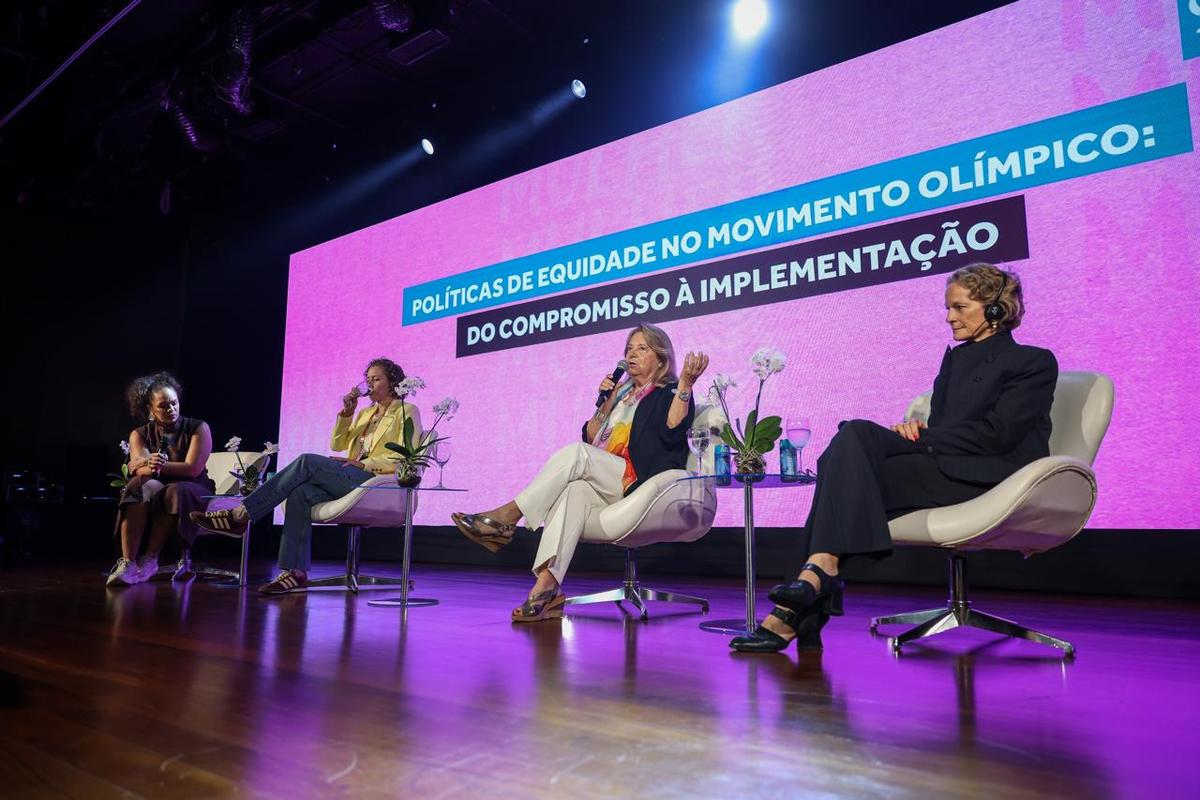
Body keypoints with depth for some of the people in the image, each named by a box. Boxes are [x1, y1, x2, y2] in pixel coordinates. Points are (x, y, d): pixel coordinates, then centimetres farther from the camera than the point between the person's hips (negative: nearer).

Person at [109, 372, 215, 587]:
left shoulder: (198, 428, 0)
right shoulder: (139, 434, 8)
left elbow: (192, 469, -12)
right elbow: (137, 467, -12)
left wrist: (159, 466, -24)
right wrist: (148, 466, -36)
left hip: (192, 493, -2)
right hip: (154, 492, 2)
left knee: (174, 491, -36)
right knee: (140, 486, -33)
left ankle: (149, 560, -33)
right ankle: (127, 562, -42)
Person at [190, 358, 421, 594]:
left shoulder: (407, 412, 7)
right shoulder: (365, 413, 28)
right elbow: (337, 444, 21)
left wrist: (364, 464, -14)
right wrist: (346, 412, 9)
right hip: (351, 482, 6)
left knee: (308, 462, -25)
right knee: (301, 492, -25)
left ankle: (240, 515, -24)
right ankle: (295, 572, -29)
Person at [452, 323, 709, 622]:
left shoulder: (670, 393, 9)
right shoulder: (621, 392, 27)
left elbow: (671, 433, -13)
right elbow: (590, 438, 21)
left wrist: (685, 385, -20)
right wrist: (605, 405, 7)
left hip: (641, 483, -5)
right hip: (607, 488, 5)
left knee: (576, 453, -28)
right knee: (576, 490, -31)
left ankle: (508, 515, -30)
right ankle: (547, 587, -43)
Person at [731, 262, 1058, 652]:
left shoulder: (1035, 362, 6)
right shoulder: (955, 358, 26)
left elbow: (997, 433, -8)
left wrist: (922, 437, -10)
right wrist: (918, 430, -5)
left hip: (994, 478, -6)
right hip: (942, 467, 6)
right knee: (857, 435, -24)